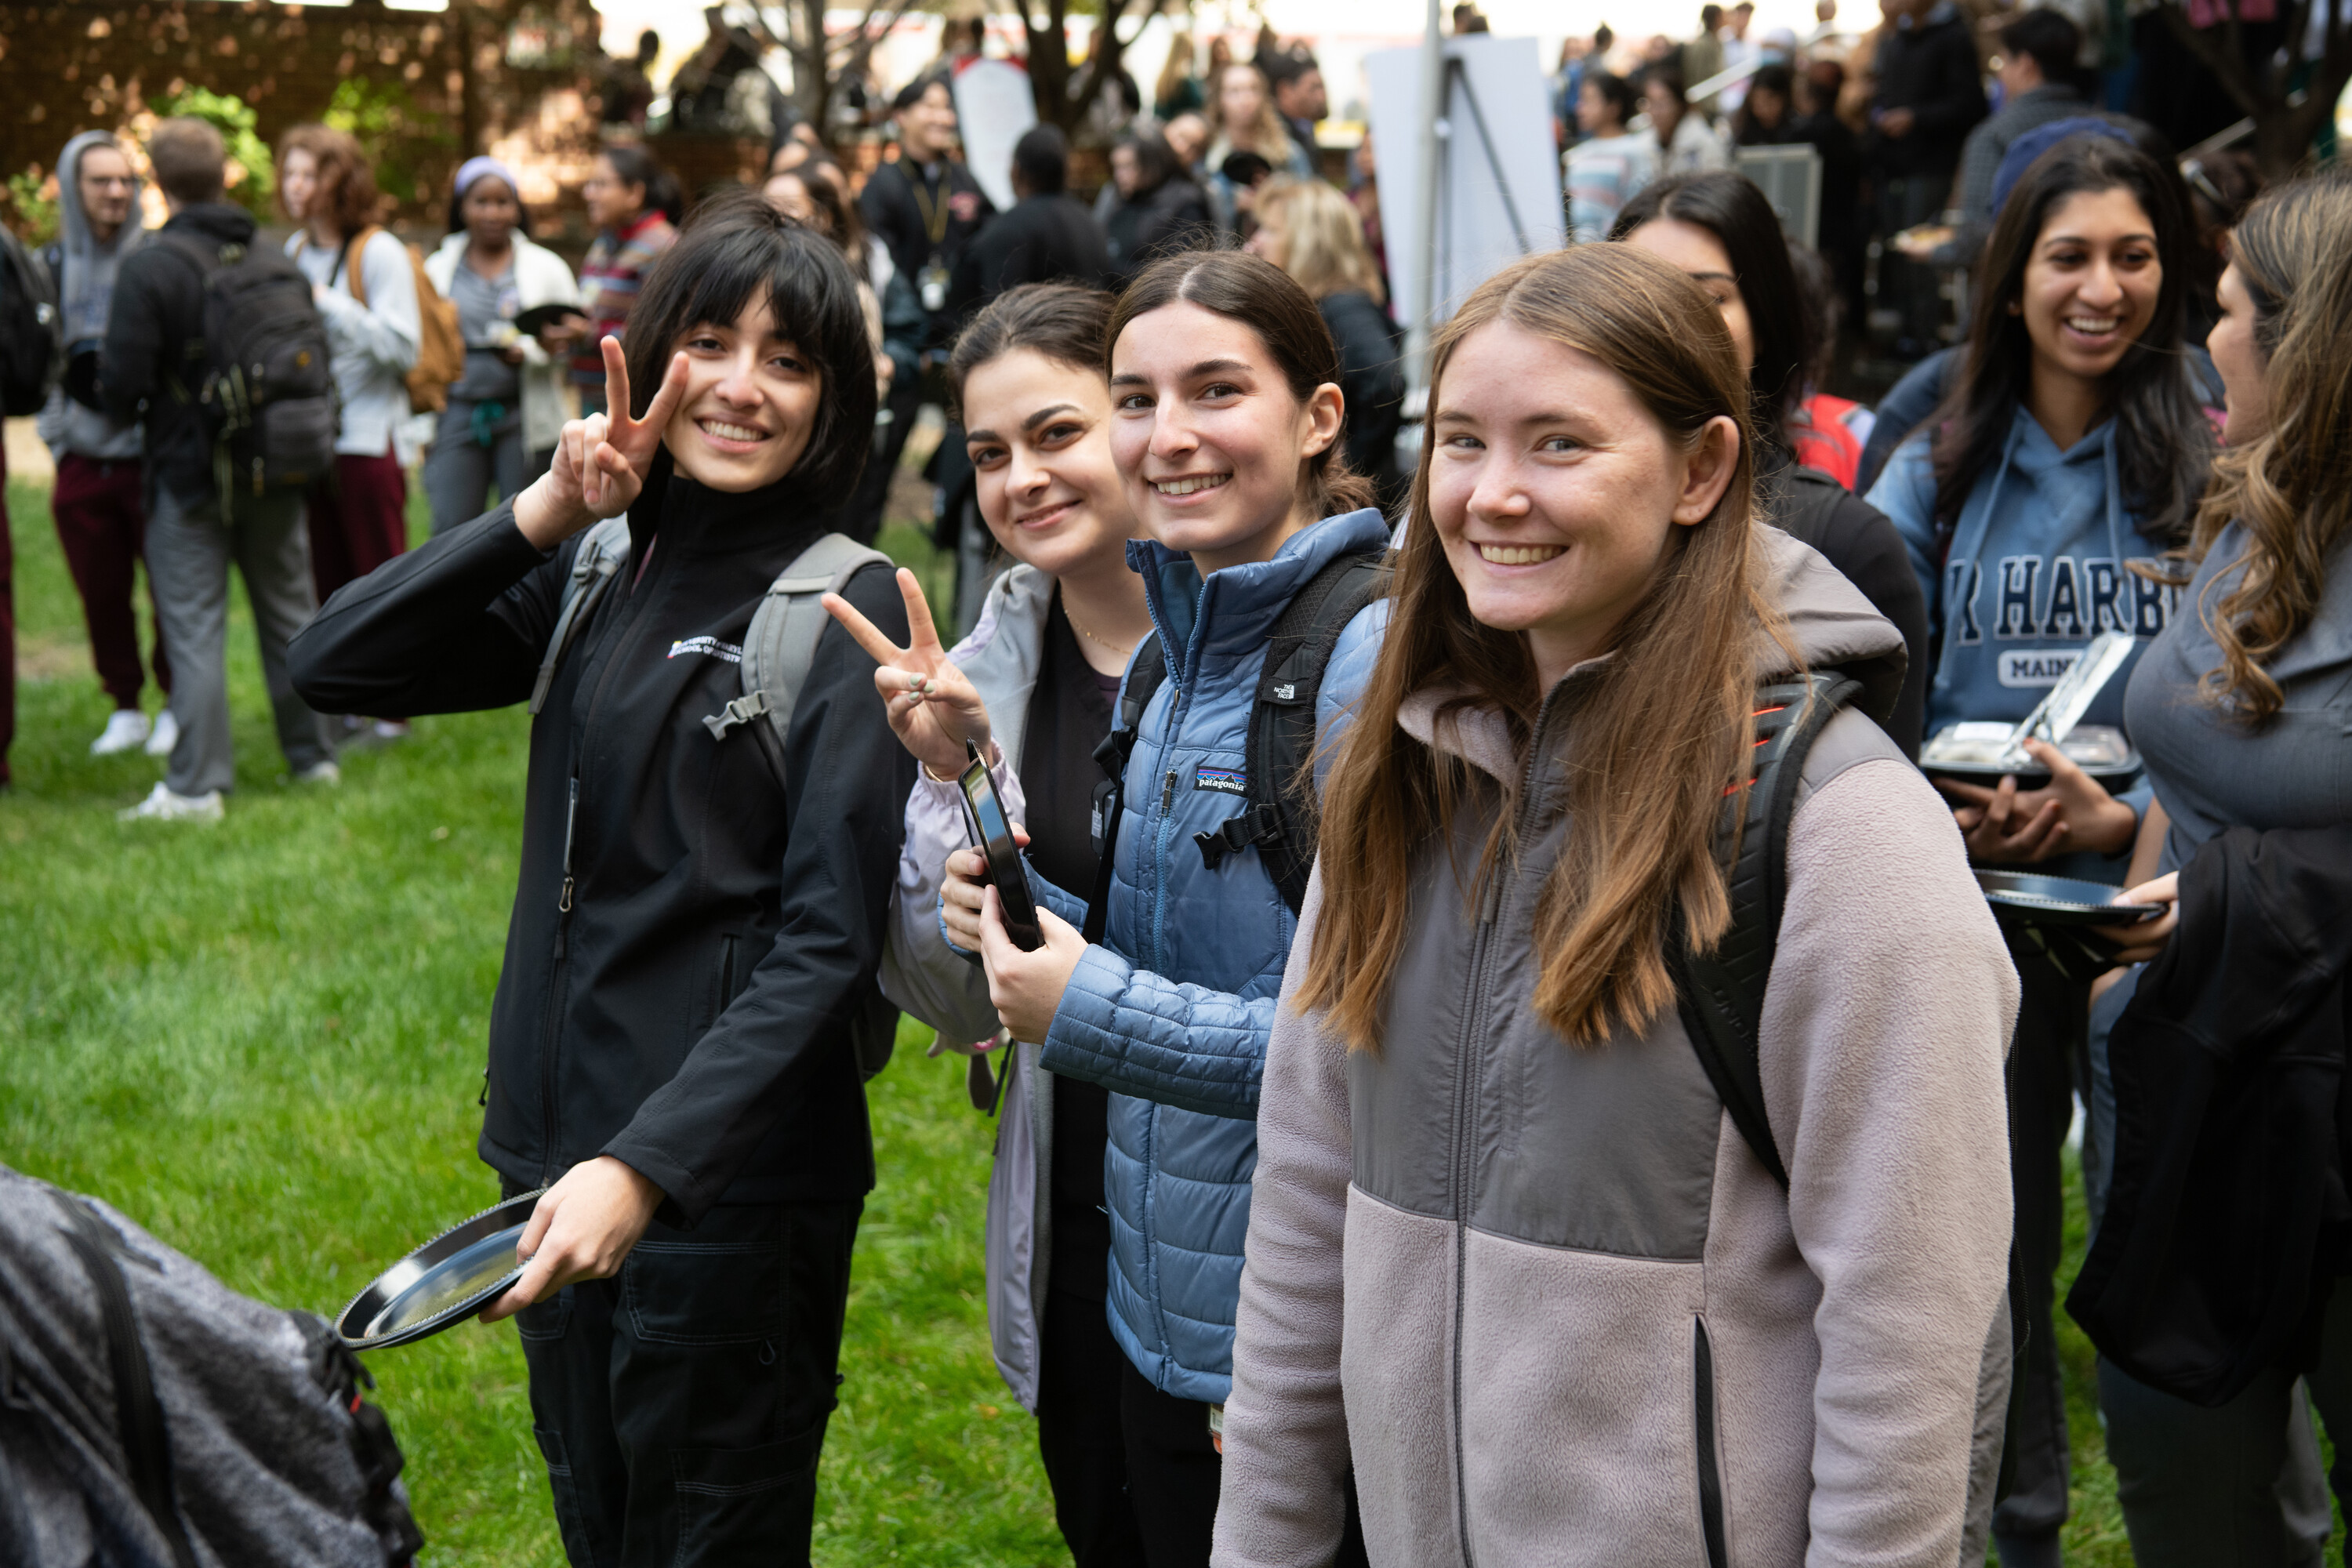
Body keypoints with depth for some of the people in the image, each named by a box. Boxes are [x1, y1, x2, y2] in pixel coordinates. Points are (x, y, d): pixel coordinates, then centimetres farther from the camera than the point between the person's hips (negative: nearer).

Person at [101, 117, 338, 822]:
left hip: (190, 473, -5)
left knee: (195, 628, -1)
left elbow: (121, 385, -16)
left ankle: (195, 785, -1)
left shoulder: (149, 268, -15)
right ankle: (313, 756, 24)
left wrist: (130, 411, 5)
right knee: (288, 612, 16)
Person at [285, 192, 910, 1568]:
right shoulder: (604, 567, 7)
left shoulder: (847, 608, -11)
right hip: (557, 1146, 6)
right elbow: (339, 665, 1)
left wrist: (646, 1166, -27)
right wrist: (545, 514, -9)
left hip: (723, 1182, -6)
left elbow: (829, 941, -17)